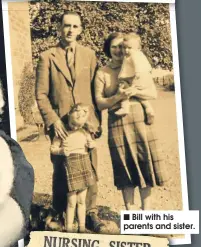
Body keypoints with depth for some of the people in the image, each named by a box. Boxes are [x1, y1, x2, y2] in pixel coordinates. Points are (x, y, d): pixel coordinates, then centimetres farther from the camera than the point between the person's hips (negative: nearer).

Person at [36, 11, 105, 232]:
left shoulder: (89, 54, 9)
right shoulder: (47, 57, 2)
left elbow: (95, 89, 8)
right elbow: (41, 94, -1)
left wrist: (98, 120, 2)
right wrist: (53, 120, -11)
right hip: (60, 123, -2)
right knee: (61, 171, 6)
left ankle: (90, 213, 11)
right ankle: (60, 215, 19)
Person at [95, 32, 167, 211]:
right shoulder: (102, 73, 5)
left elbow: (153, 93, 4)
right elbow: (99, 103, -1)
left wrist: (136, 92, -14)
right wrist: (119, 97, -16)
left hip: (141, 120, 1)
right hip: (118, 123, -1)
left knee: (145, 163, 0)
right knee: (125, 165, 3)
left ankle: (146, 210, 10)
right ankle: (130, 209, 12)